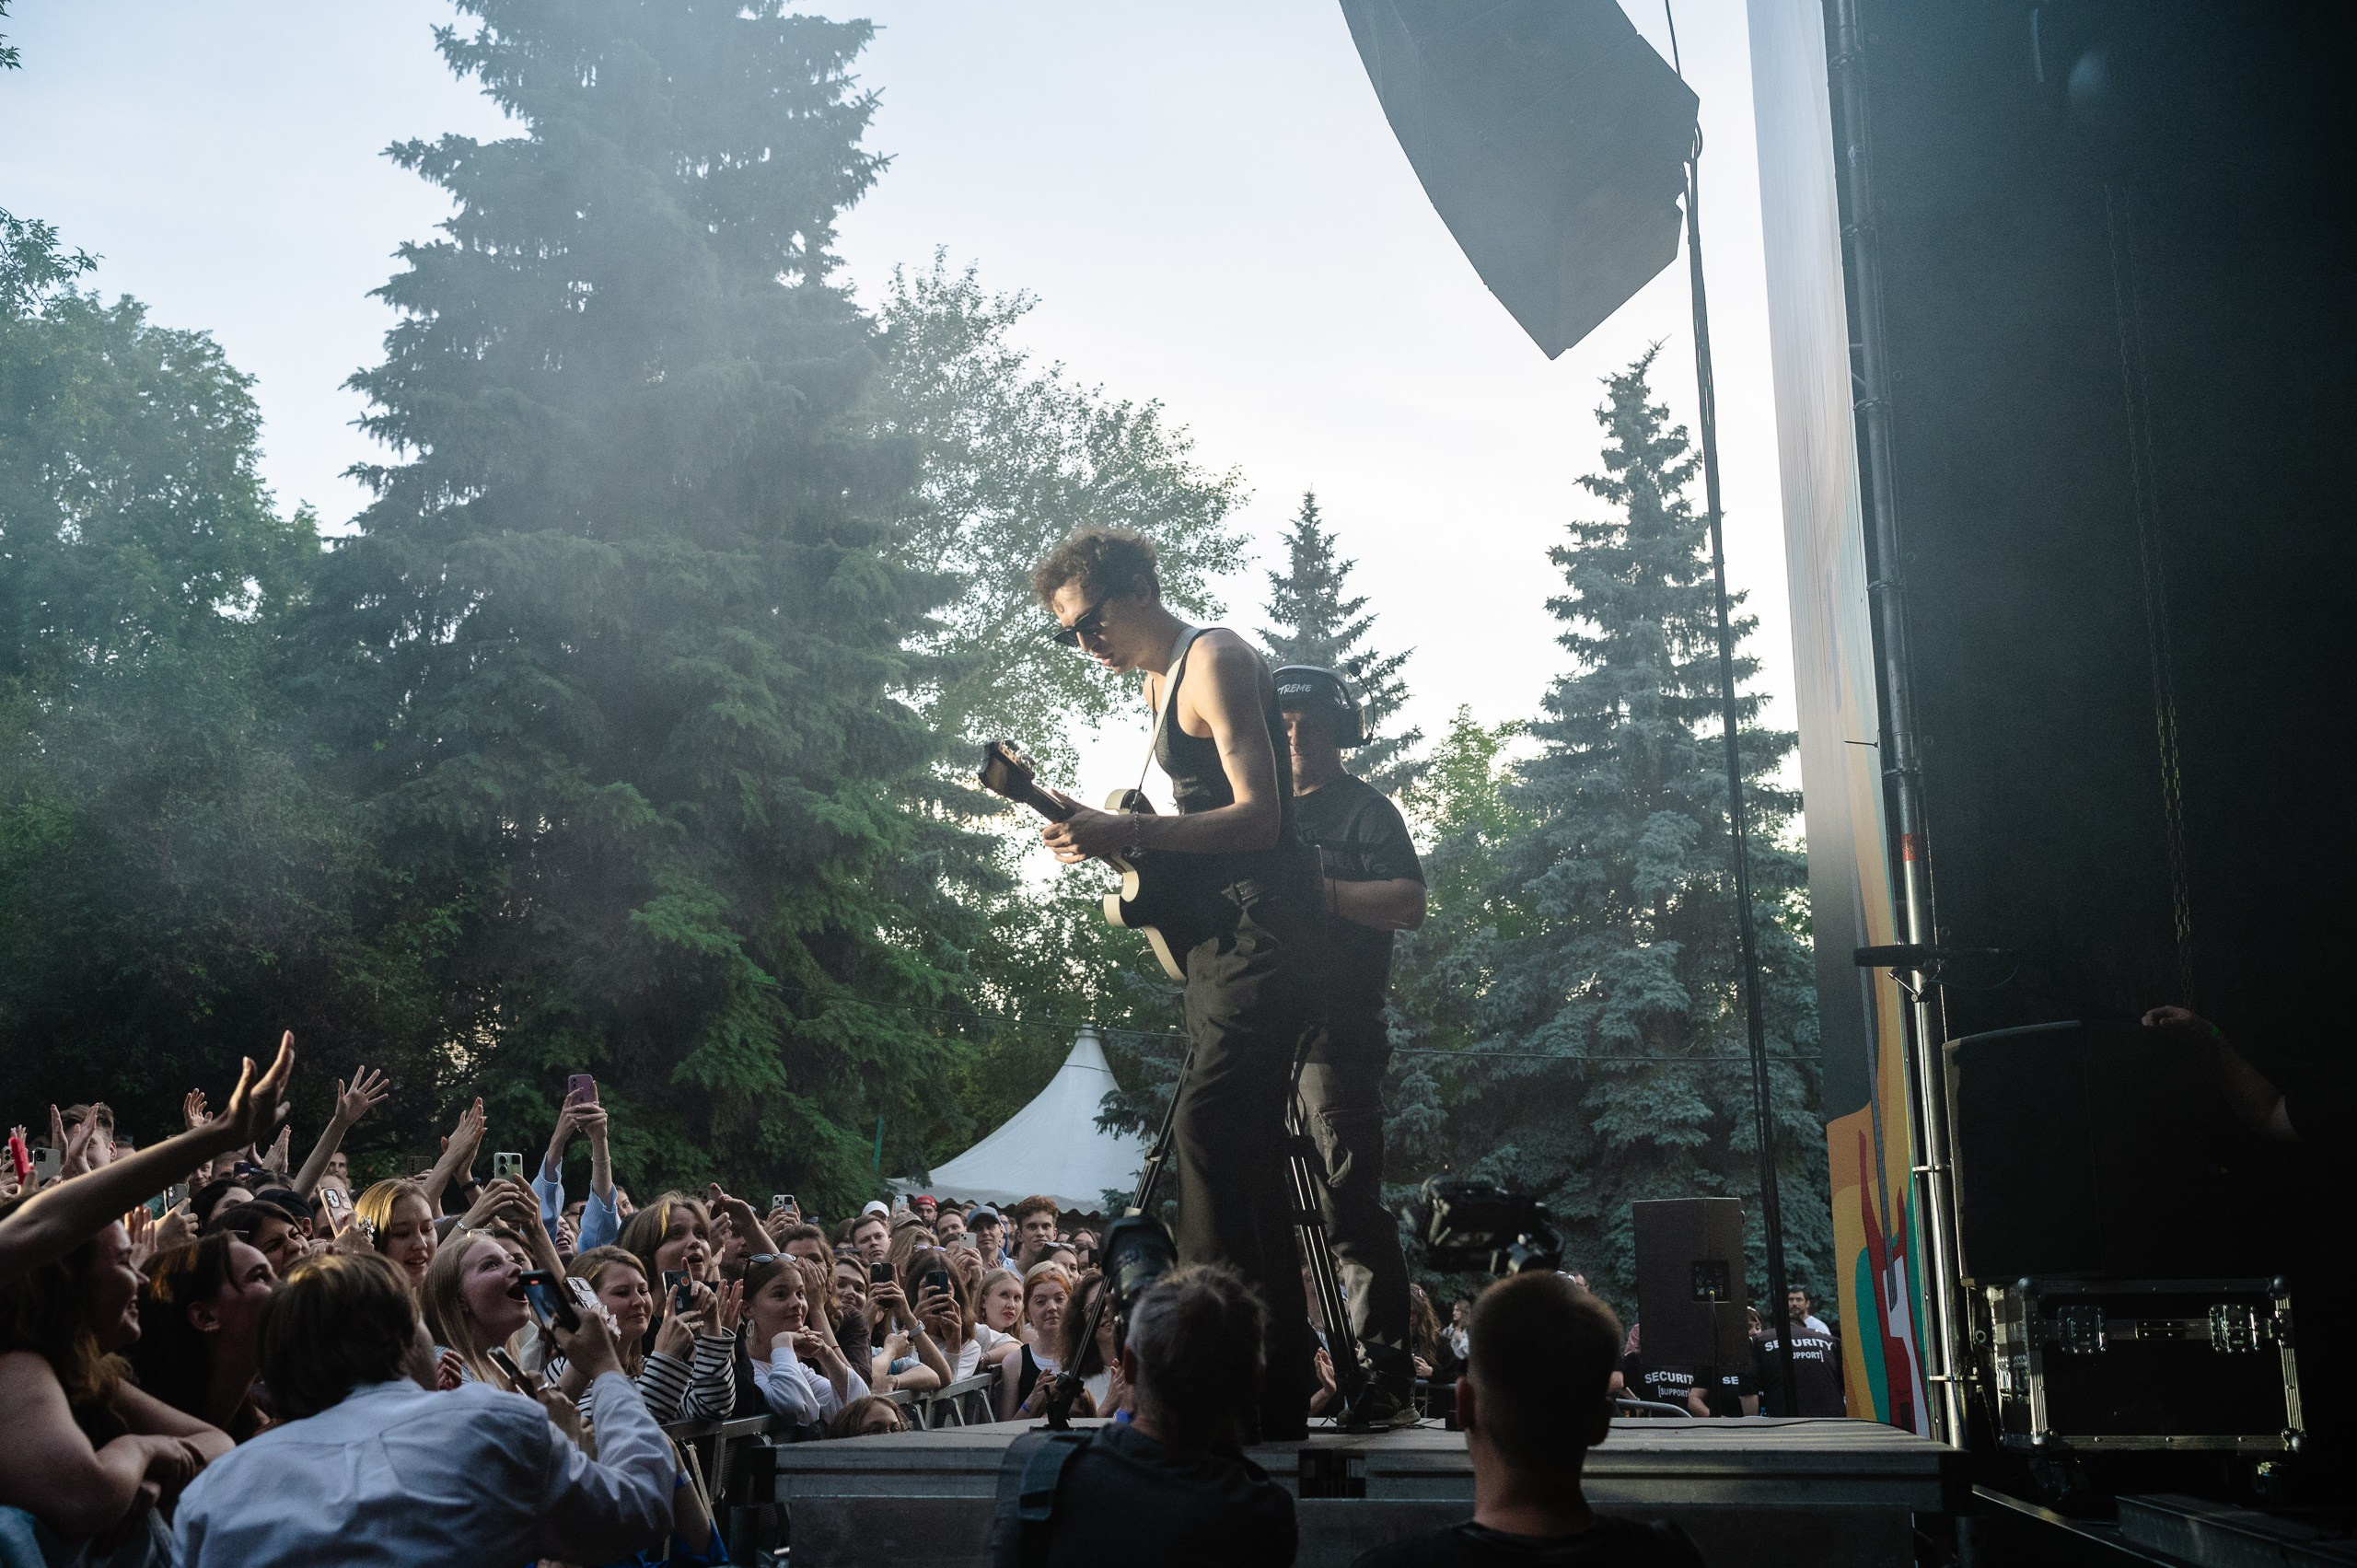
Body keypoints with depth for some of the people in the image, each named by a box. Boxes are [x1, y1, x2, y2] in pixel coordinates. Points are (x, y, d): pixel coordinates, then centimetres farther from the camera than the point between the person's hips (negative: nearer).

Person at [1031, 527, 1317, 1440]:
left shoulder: (1213, 661, -11)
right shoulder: (1161, 678, 19)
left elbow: (1257, 815, -20)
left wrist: (1127, 832, -26)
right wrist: (1109, 836, 9)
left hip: (1259, 928, -10)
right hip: (1221, 937, 10)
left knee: (1209, 1125, -20)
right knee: (1248, 1150, 10)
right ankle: (1278, 1387, 17)